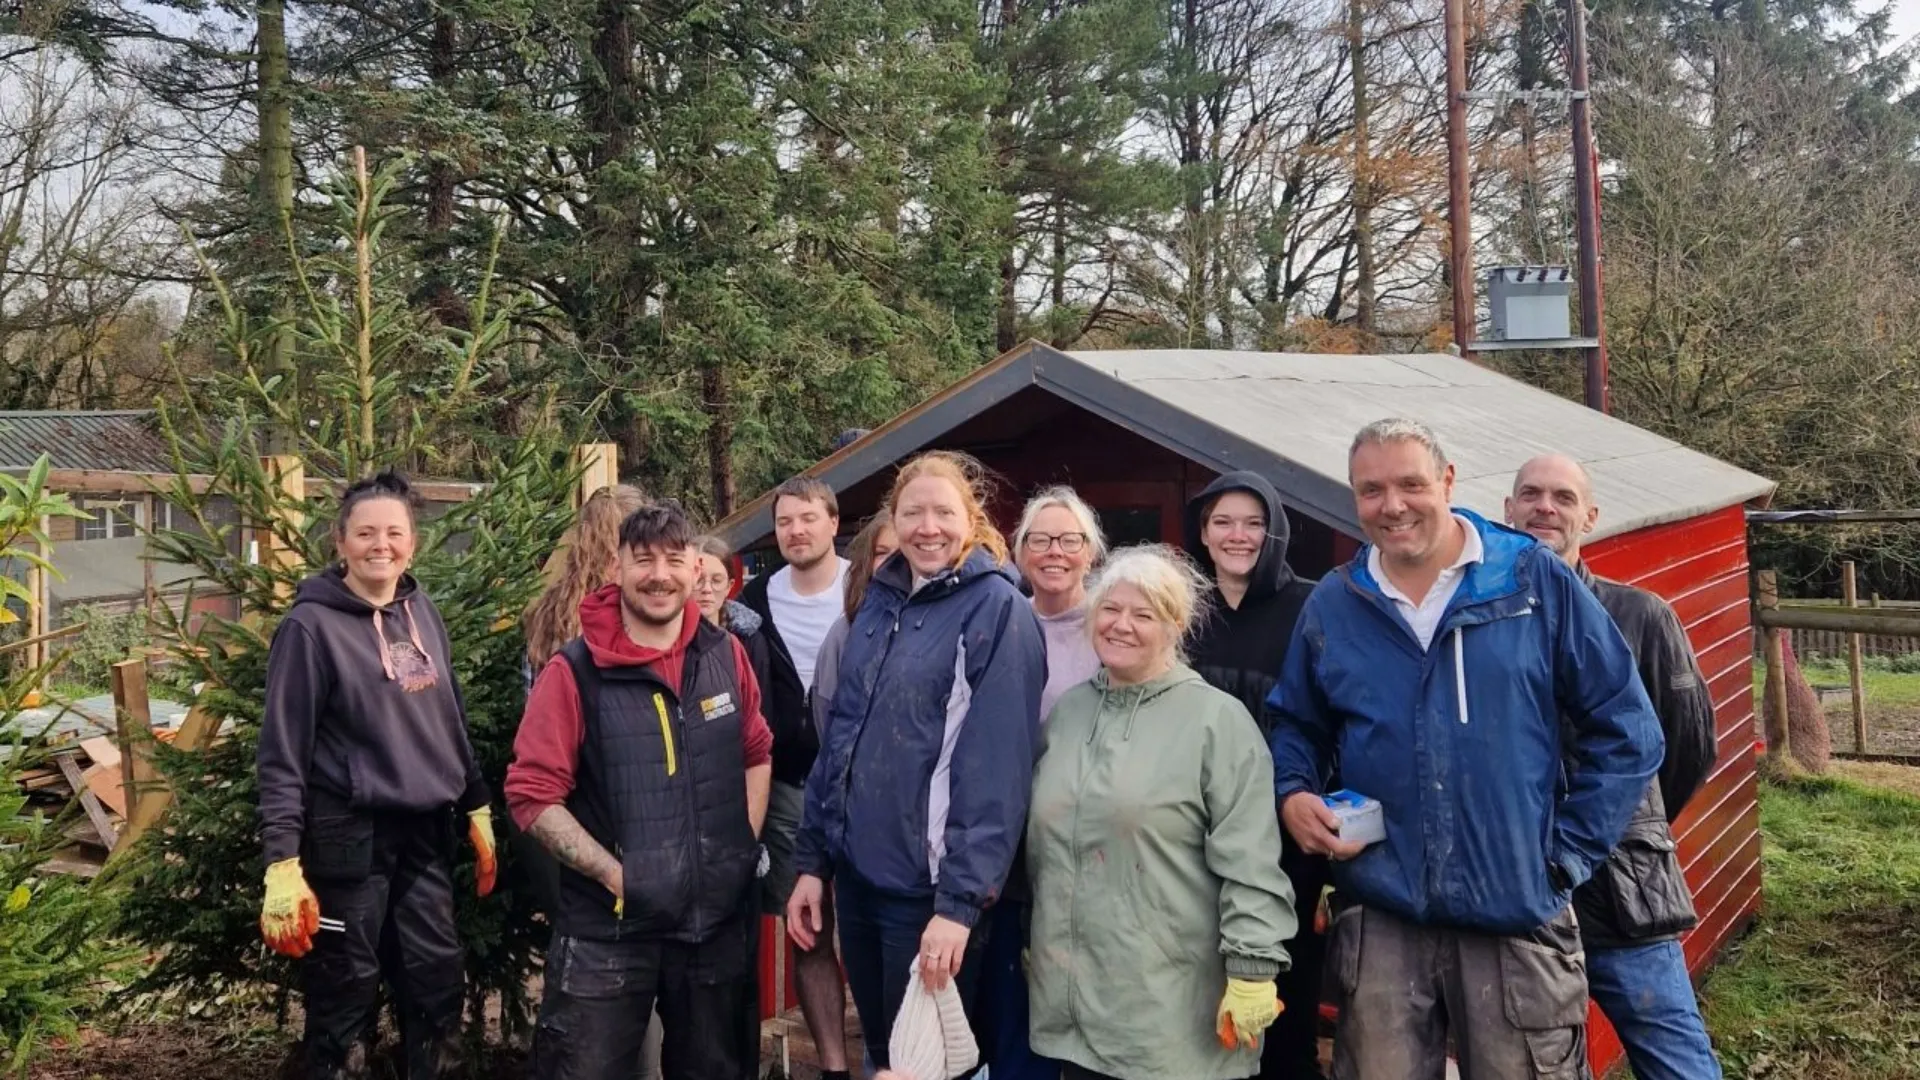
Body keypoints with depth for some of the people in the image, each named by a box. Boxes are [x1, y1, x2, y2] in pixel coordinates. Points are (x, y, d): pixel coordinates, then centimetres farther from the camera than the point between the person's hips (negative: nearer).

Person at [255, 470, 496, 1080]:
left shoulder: (423, 613, 8)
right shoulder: (312, 626, -10)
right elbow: (282, 753, -12)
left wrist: (477, 808, 15)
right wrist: (282, 864, -17)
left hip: (426, 832, 6)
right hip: (348, 836, -5)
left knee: (439, 990, 10)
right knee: (344, 1005, 5)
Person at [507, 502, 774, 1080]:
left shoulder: (726, 656, 1)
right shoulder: (575, 671, -11)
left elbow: (757, 754, 13)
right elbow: (533, 794, -11)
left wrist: (745, 848, 2)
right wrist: (615, 874, -16)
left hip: (717, 920, 4)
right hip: (609, 929, -3)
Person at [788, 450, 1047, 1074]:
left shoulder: (996, 608, -11)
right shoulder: (879, 602, 9)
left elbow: (995, 769, -16)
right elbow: (840, 734, 12)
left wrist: (960, 900, -20)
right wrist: (813, 859, 9)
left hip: (929, 888, -6)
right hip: (856, 874, 6)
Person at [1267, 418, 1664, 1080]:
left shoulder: (1536, 580, -4)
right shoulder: (1331, 606, 5)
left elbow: (1624, 728, 0)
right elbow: (1295, 725, 18)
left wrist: (1568, 853, -4)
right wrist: (1291, 794, -2)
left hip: (1519, 916, -2)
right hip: (1380, 917, 2)